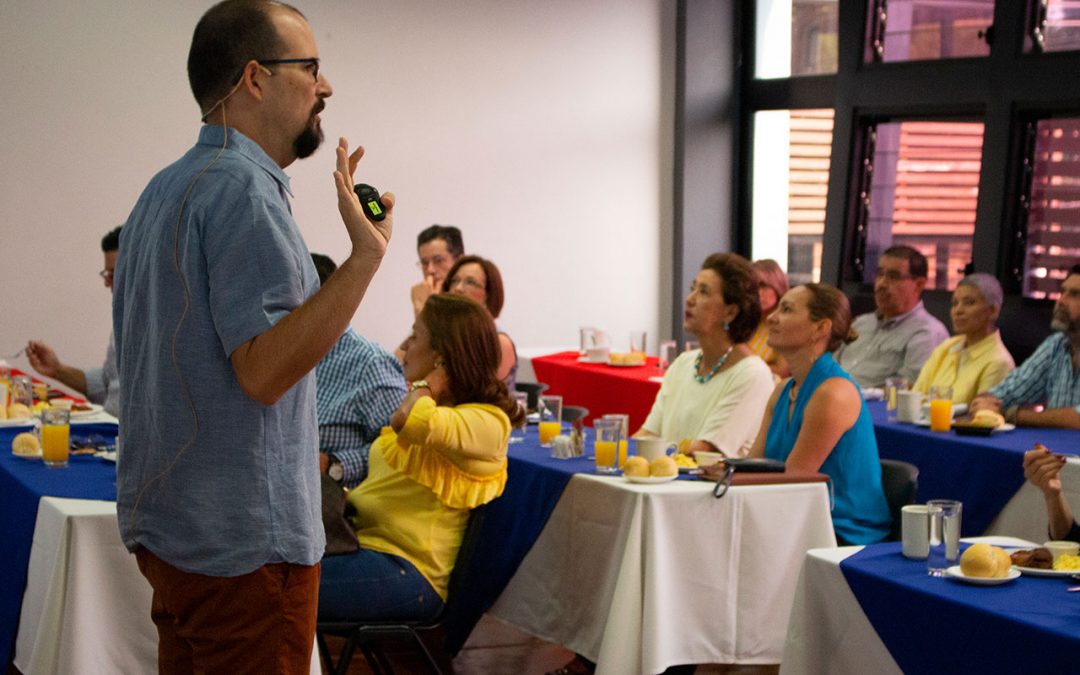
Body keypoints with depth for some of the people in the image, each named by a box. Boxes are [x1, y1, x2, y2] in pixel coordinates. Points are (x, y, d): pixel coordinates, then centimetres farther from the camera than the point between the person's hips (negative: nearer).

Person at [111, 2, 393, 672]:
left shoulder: (165, 189, 14)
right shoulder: (247, 191, -17)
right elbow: (264, 370, -25)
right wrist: (364, 258, -28)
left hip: (165, 522, 10)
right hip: (243, 538, -10)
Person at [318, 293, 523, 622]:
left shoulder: (486, 421, -8)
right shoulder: (425, 407, 23)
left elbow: (407, 421, -30)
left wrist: (437, 377, -9)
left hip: (407, 569, -9)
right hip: (358, 540, 9)